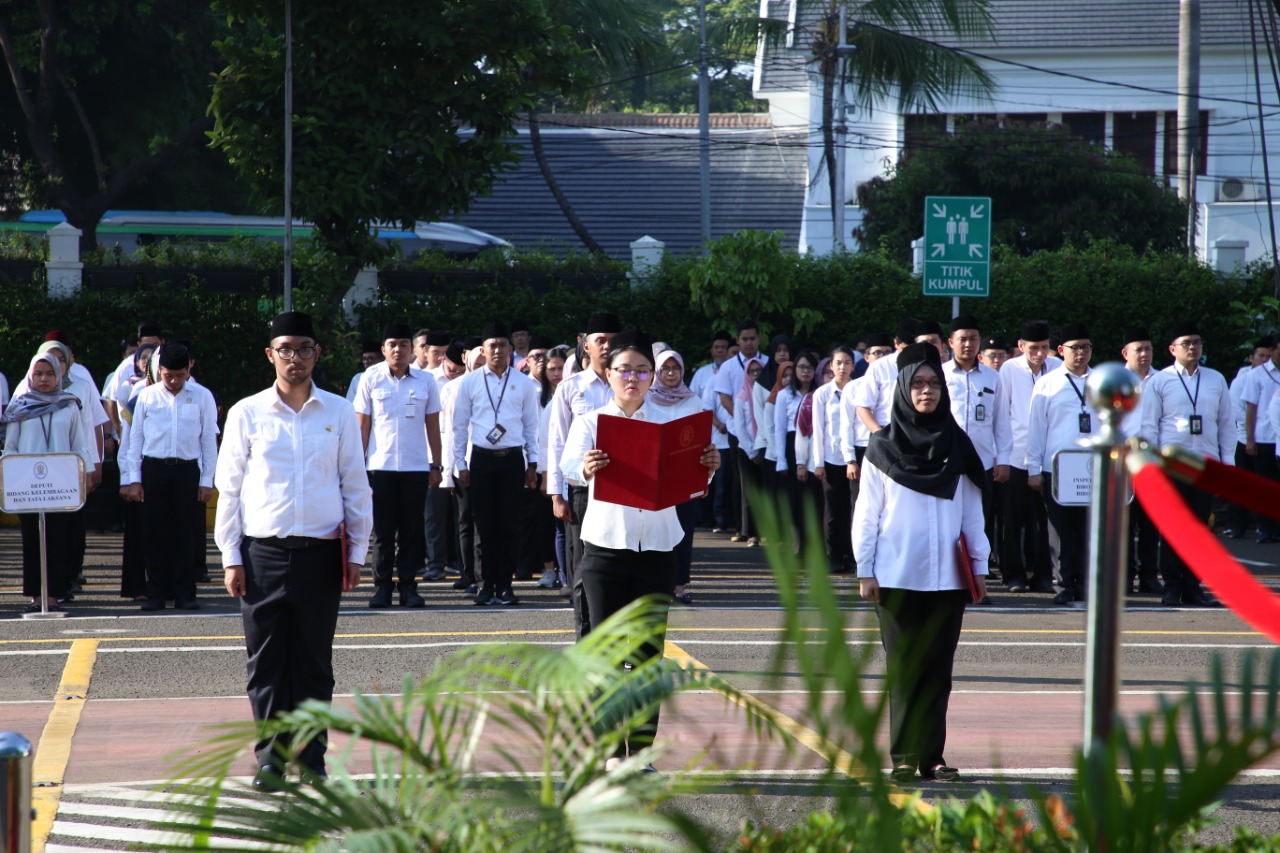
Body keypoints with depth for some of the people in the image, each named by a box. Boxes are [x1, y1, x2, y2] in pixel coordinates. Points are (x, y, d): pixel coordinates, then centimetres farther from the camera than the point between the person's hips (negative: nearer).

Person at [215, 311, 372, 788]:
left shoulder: (338, 414, 7)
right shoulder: (247, 414, 5)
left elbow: (356, 486, 10)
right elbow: (229, 489, 7)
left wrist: (357, 552, 5)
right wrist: (231, 557, 2)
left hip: (321, 552, 1)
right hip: (263, 551, 0)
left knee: (314, 662, 4)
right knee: (266, 662, 0)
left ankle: (311, 758, 11)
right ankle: (270, 758, 7)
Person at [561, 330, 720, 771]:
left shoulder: (671, 422, 6)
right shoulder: (591, 422, 3)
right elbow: (569, 464, -17)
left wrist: (709, 468, -26)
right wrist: (585, 469, -40)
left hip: (656, 549, 1)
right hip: (605, 548, -1)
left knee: (649, 651, 1)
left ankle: (642, 750, 5)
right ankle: (612, 751, 6)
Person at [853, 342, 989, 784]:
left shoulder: (957, 445, 10)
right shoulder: (883, 448, 3)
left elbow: (972, 512, 12)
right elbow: (867, 512, 3)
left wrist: (979, 565, 8)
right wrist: (865, 570, -2)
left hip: (947, 577, 2)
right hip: (898, 577, -2)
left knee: (938, 668, 1)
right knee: (904, 668, -2)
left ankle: (933, 755, 5)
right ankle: (904, 758, 1)